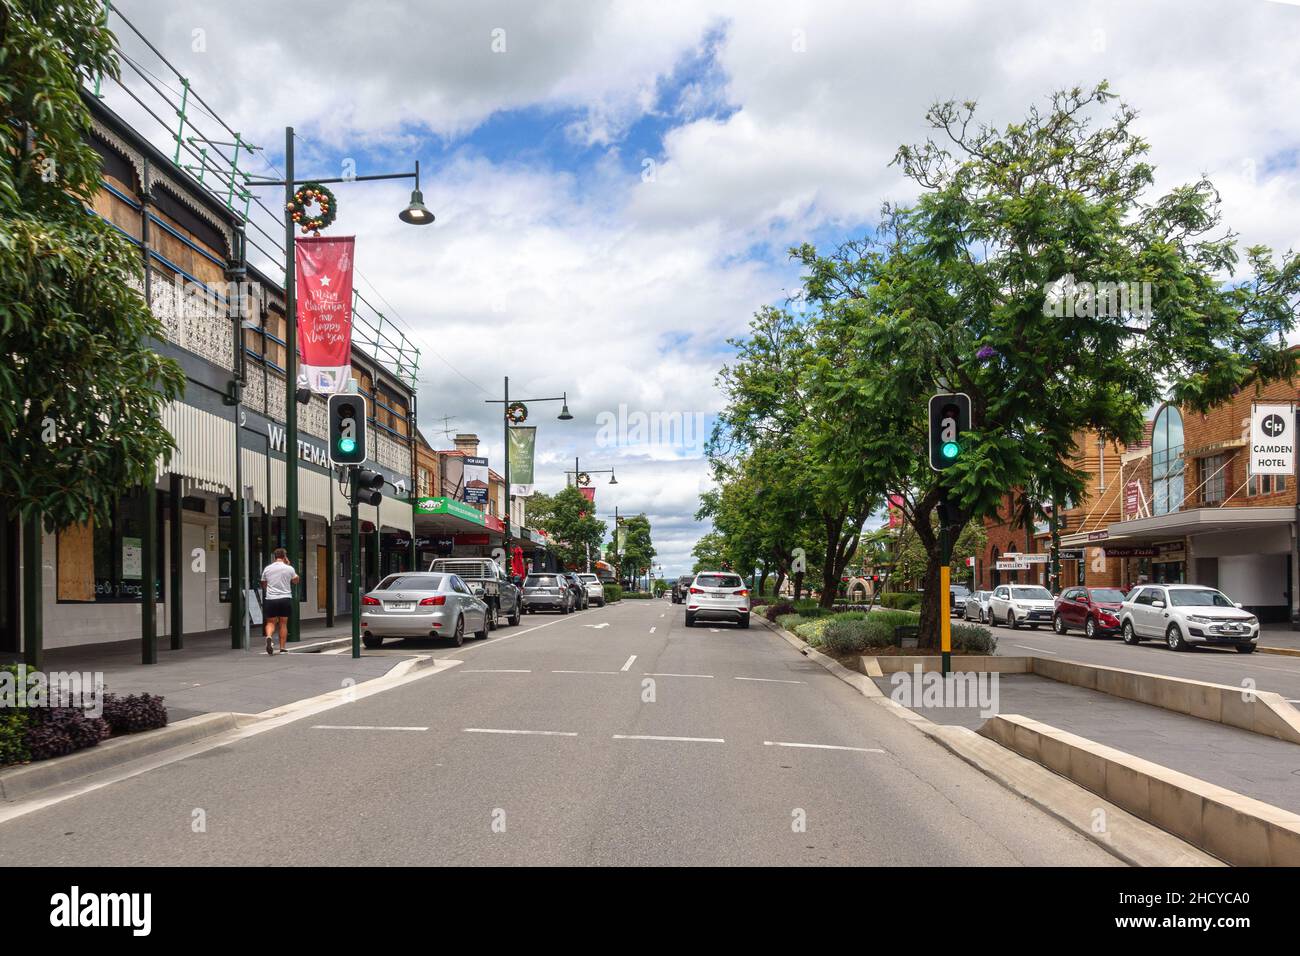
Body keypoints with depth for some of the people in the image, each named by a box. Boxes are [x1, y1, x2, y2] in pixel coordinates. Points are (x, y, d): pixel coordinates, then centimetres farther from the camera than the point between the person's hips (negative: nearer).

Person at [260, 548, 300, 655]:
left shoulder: (267, 568, 3)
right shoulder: (289, 569, -3)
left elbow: (263, 585, 14)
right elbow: (296, 580, 15)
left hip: (271, 599, 1)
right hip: (285, 598, -1)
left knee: (271, 622, 8)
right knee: (283, 623, 7)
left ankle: (268, 637, -22)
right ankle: (282, 648, 8)